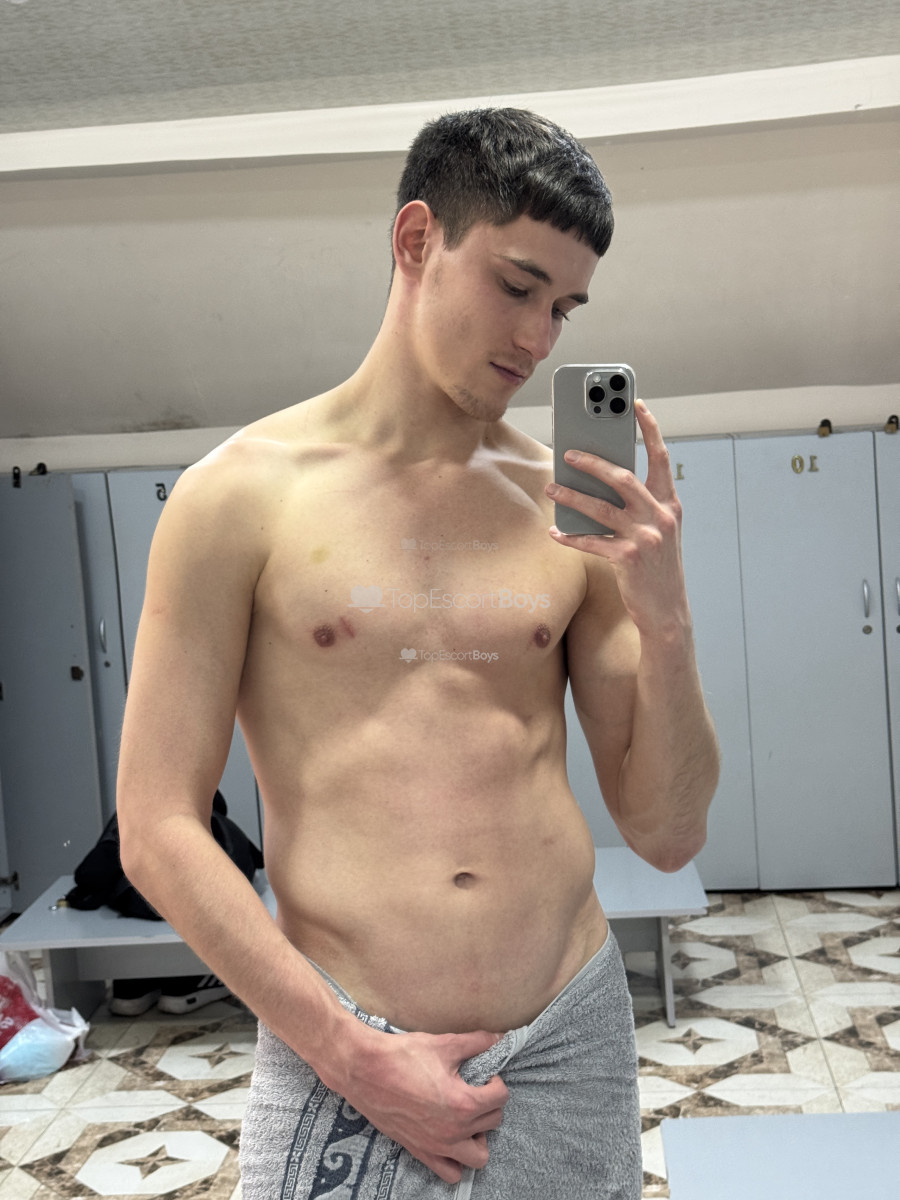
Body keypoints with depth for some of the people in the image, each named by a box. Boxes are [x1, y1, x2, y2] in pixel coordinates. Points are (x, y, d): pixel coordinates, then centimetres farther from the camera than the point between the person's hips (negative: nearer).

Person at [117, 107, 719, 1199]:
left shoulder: (577, 511, 2)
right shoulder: (241, 495, -5)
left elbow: (668, 835, 4)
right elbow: (157, 833, -6)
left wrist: (663, 617, -11)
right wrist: (351, 1055, -11)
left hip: (575, 1044, 3)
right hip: (341, 1065, -3)